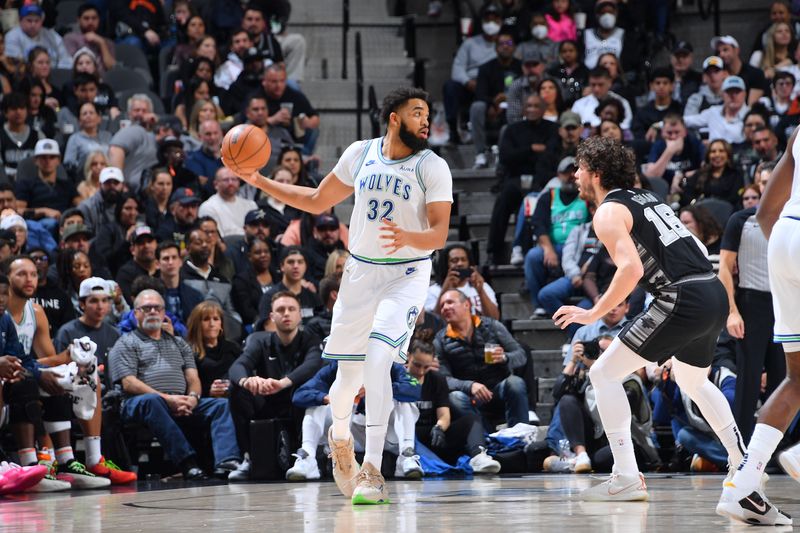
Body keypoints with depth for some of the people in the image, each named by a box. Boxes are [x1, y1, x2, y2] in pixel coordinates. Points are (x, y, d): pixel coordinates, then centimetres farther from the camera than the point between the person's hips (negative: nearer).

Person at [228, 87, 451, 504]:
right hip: (360, 271, 3)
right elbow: (317, 201, 14)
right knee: (350, 376, 7)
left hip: (407, 275, -3)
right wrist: (259, 181, 7)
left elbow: (439, 234, -16)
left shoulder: (432, 168, -9)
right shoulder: (360, 155, 2)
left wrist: (408, 237, -37)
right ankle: (340, 437, 41)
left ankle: (372, 471, -22)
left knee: (377, 361, -23)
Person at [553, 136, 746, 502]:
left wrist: (594, 314, -11)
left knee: (604, 374, -2)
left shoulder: (609, 212, -3)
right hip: (715, 294, 9)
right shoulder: (646, 198, 23)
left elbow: (632, 268, -18)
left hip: (682, 300, -9)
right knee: (692, 381, 33)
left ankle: (627, 478, -10)